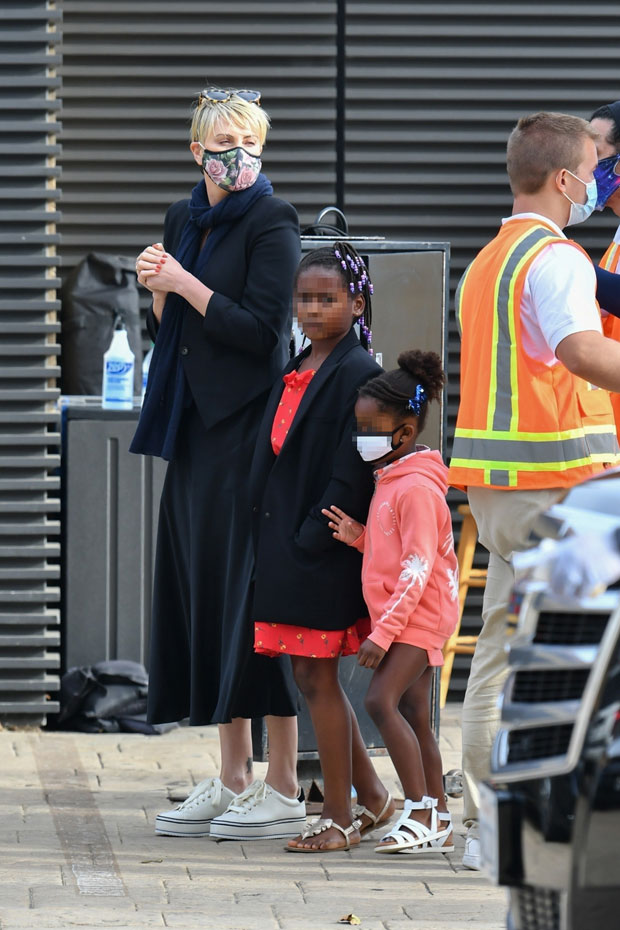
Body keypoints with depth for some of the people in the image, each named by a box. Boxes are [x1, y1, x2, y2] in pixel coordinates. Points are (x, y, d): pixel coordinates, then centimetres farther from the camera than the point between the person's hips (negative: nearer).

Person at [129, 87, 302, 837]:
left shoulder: (271, 224, -8)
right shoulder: (185, 219, 14)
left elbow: (261, 331, -16)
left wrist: (185, 284, -14)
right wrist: (156, 290, -1)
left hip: (248, 426, -8)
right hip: (194, 424, 8)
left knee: (250, 591, -8)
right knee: (202, 587, 8)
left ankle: (282, 785, -5)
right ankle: (234, 776, 14)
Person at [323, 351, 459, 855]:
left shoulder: (417, 487, -16)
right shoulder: (389, 479, 15)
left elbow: (417, 568, -21)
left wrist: (383, 632, -24)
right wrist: (359, 537, 3)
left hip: (418, 614, -10)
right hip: (402, 618, 10)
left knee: (382, 700, -20)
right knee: (413, 716, 10)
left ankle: (421, 811, -20)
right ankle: (439, 824, 13)